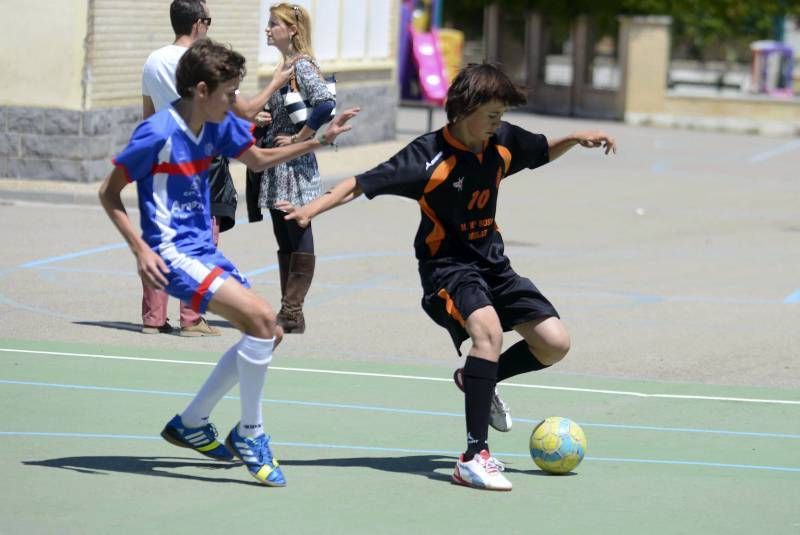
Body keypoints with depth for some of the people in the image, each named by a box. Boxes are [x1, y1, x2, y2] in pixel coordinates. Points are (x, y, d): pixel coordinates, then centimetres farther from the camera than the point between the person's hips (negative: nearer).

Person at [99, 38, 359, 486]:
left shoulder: (218, 126, 4)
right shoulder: (158, 134, -19)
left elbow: (259, 160, 22)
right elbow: (109, 193, -11)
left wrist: (320, 141, 13)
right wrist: (141, 250, -20)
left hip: (205, 250, 9)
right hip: (172, 254, -9)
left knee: (269, 333, 10)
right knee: (262, 318, -22)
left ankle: (191, 423, 22)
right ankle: (250, 437, -9)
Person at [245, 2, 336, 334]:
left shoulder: (303, 67, -13)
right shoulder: (285, 67, 15)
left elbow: (326, 103, -28)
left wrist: (298, 138, -21)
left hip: (296, 168, -10)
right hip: (277, 169, 10)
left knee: (299, 241, -4)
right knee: (285, 241, 12)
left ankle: (293, 313, -2)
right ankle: (288, 312, 16)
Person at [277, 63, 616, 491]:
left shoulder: (503, 143, -1)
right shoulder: (429, 156, -19)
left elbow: (545, 152, 21)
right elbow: (361, 184, -19)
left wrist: (576, 139, 2)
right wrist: (311, 210, -29)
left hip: (492, 263, 7)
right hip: (447, 266, -7)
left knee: (554, 344, -1)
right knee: (488, 328, -35)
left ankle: (477, 380, 27)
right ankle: (475, 457, -35)